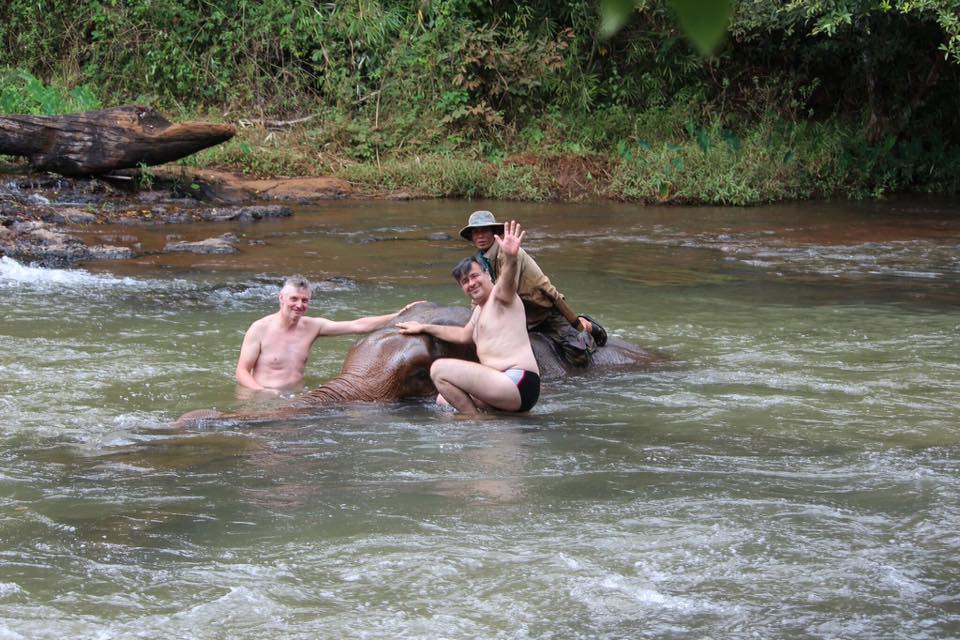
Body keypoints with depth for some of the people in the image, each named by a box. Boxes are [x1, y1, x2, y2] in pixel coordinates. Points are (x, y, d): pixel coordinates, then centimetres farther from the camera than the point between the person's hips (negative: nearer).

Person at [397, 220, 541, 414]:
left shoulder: (500, 295, -5)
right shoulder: (480, 309, 25)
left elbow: (508, 278, -30)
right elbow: (463, 335, 43)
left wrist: (510, 257, -52)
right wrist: (424, 328, 46)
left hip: (519, 384, -11)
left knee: (439, 369, -17)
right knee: (444, 400, 26)